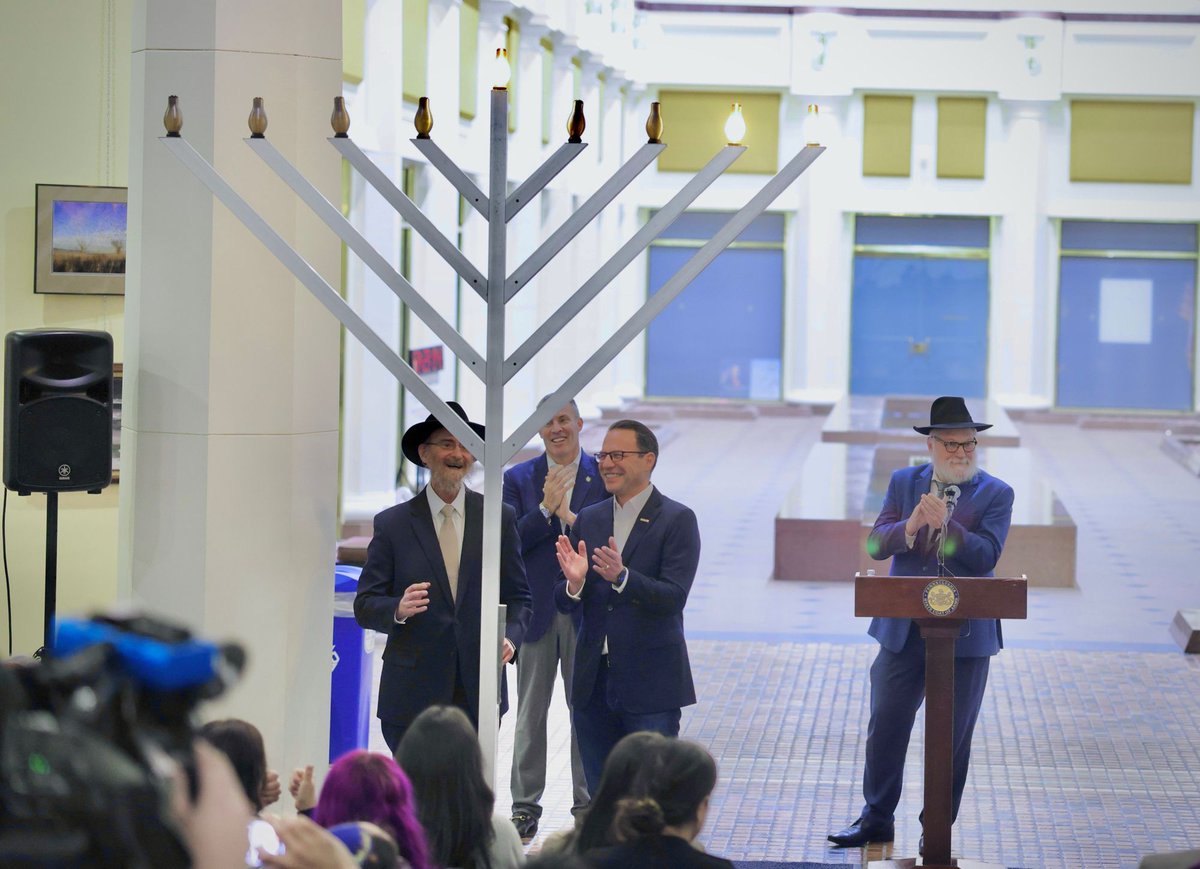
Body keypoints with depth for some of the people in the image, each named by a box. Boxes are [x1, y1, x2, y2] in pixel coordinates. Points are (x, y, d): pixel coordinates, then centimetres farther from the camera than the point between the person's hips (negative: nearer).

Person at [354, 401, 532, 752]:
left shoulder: (499, 518, 8)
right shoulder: (392, 524, 3)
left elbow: (517, 596, 10)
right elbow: (365, 606, 1)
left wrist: (510, 636, -10)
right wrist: (398, 609, -21)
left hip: (478, 695, 1)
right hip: (412, 694, -1)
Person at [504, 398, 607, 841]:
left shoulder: (603, 477, 1)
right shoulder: (518, 479, 3)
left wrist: (570, 518, -17)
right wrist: (546, 509, -18)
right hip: (536, 610, 1)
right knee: (530, 712, 6)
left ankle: (587, 804, 14)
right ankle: (525, 806, 12)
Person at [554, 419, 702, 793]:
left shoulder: (677, 520, -5)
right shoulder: (588, 519, 11)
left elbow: (674, 597, -15)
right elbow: (564, 603, 10)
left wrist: (621, 576, -30)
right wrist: (574, 582, -13)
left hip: (650, 682, -5)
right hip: (594, 682, 6)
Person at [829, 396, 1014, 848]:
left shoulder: (996, 494, -2)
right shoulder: (904, 483, 6)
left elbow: (986, 556, -15)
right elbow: (876, 543, -3)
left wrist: (945, 525, -28)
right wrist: (909, 526, -23)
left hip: (965, 636, -2)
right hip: (903, 629, 2)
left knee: (953, 737, 5)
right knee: (885, 726, 8)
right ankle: (877, 820, 21)